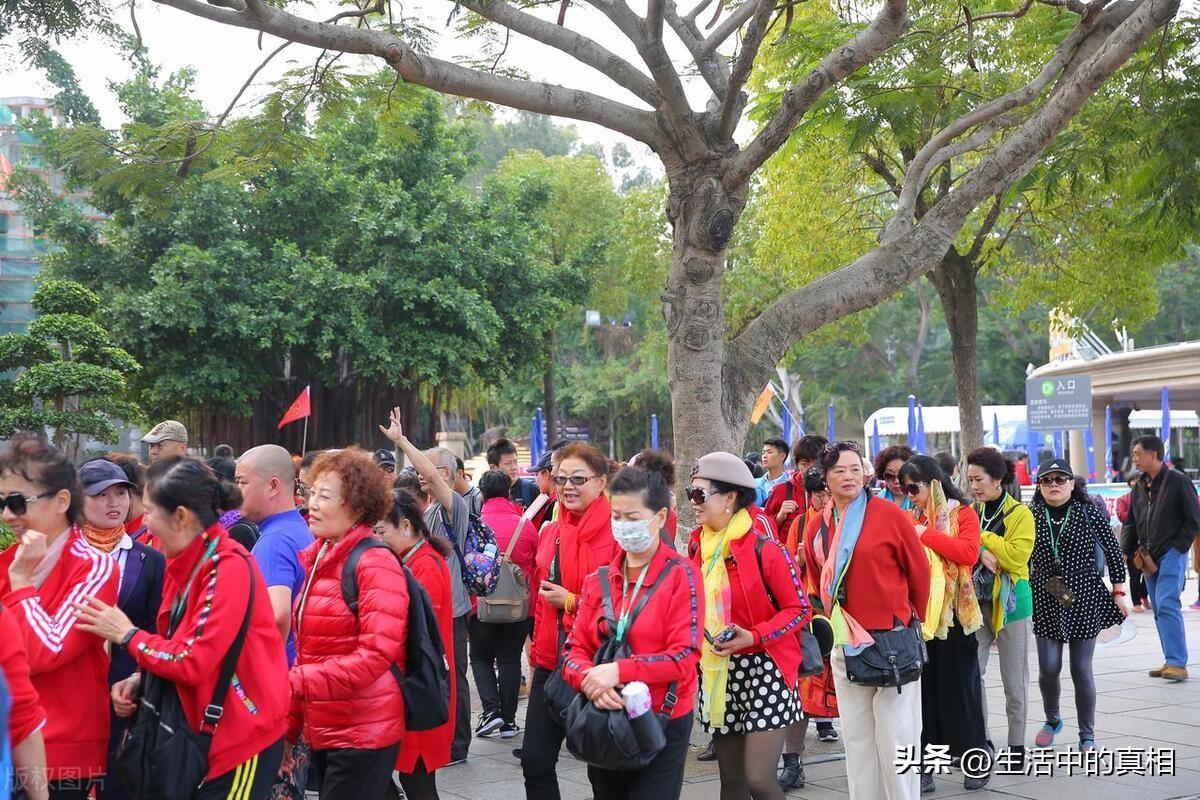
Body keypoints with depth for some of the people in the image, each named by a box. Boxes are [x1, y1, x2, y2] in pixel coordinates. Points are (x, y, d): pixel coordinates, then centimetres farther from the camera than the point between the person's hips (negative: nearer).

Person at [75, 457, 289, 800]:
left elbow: (193, 662, -24)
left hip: (242, 738, -9)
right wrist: (140, 679, -4)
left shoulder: (229, 567, -21)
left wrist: (127, 635, -12)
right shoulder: (185, 563, 6)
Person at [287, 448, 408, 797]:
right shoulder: (315, 559, 9)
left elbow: (376, 655, -23)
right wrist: (291, 723, 11)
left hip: (363, 732, -8)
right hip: (322, 729, 8)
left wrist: (295, 681, -24)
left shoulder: (374, 563, -15)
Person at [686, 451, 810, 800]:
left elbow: (799, 609, -10)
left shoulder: (762, 545, -13)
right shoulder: (698, 545, 5)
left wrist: (753, 637, -21)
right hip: (718, 673, 6)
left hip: (763, 669, -6)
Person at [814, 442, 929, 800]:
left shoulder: (889, 514, -7)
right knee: (856, 736, 11)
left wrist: (911, 621, 9)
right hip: (844, 646, 5)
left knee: (896, 736, 0)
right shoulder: (818, 527, 6)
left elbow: (919, 572, 0)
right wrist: (836, 622, 14)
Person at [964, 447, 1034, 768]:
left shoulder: (1020, 514, -6)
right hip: (977, 601, 4)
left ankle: (1017, 745, 18)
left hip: (1010, 601, -4)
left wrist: (981, 536, -15)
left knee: (1014, 680, 6)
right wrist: (982, 553, -18)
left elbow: (1015, 556, -17)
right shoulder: (972, 512, 9)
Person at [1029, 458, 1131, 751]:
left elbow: (1113, 551, 3)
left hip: (1084, 598, -1)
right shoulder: (1032, 515, 1)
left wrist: (1119, 591, 1)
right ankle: (1052, 720, 29)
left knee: (1081, 670, 1)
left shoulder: (1088, 512, -2)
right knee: (1048, 668, 1)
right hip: (1045, 600, 2)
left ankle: (1087, 736, 15)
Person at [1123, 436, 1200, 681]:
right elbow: (1131, 523, 19)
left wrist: (1178, 548, -13)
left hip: (1172, 554, -7)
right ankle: (1172, 661, 14)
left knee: (1166, 605, -17)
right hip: (1149, 557, 7)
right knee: (1160, 611, 8)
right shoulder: (1140, 487, 14)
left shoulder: (1178, 481, -6)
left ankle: (1177, 663, -17)